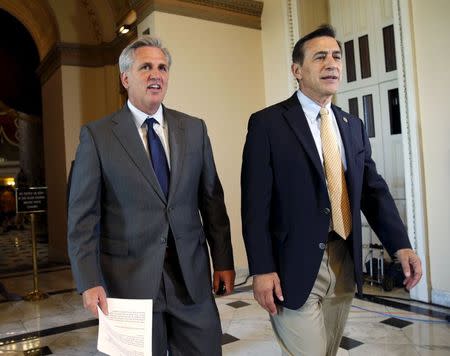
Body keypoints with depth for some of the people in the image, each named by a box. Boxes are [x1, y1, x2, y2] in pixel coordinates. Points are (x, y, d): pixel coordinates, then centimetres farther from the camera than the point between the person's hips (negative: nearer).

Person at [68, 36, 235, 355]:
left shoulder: (194, 129, 5)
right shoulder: (97, 135, -3)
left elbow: (212, 199, 6)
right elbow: (83, 215, -4)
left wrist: (223, 260, 5)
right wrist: (90, 282, -9)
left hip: (192, 274, 3)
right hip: (128, 279, -2)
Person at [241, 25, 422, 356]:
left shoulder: (353, 126, 11)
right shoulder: (267, 123, -7)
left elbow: (374, 189, 9)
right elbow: (255, 203, -12)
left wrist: (401, 244, -5)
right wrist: (262, 269, -16)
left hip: (345, 264, 6)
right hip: (294, 266, -6)